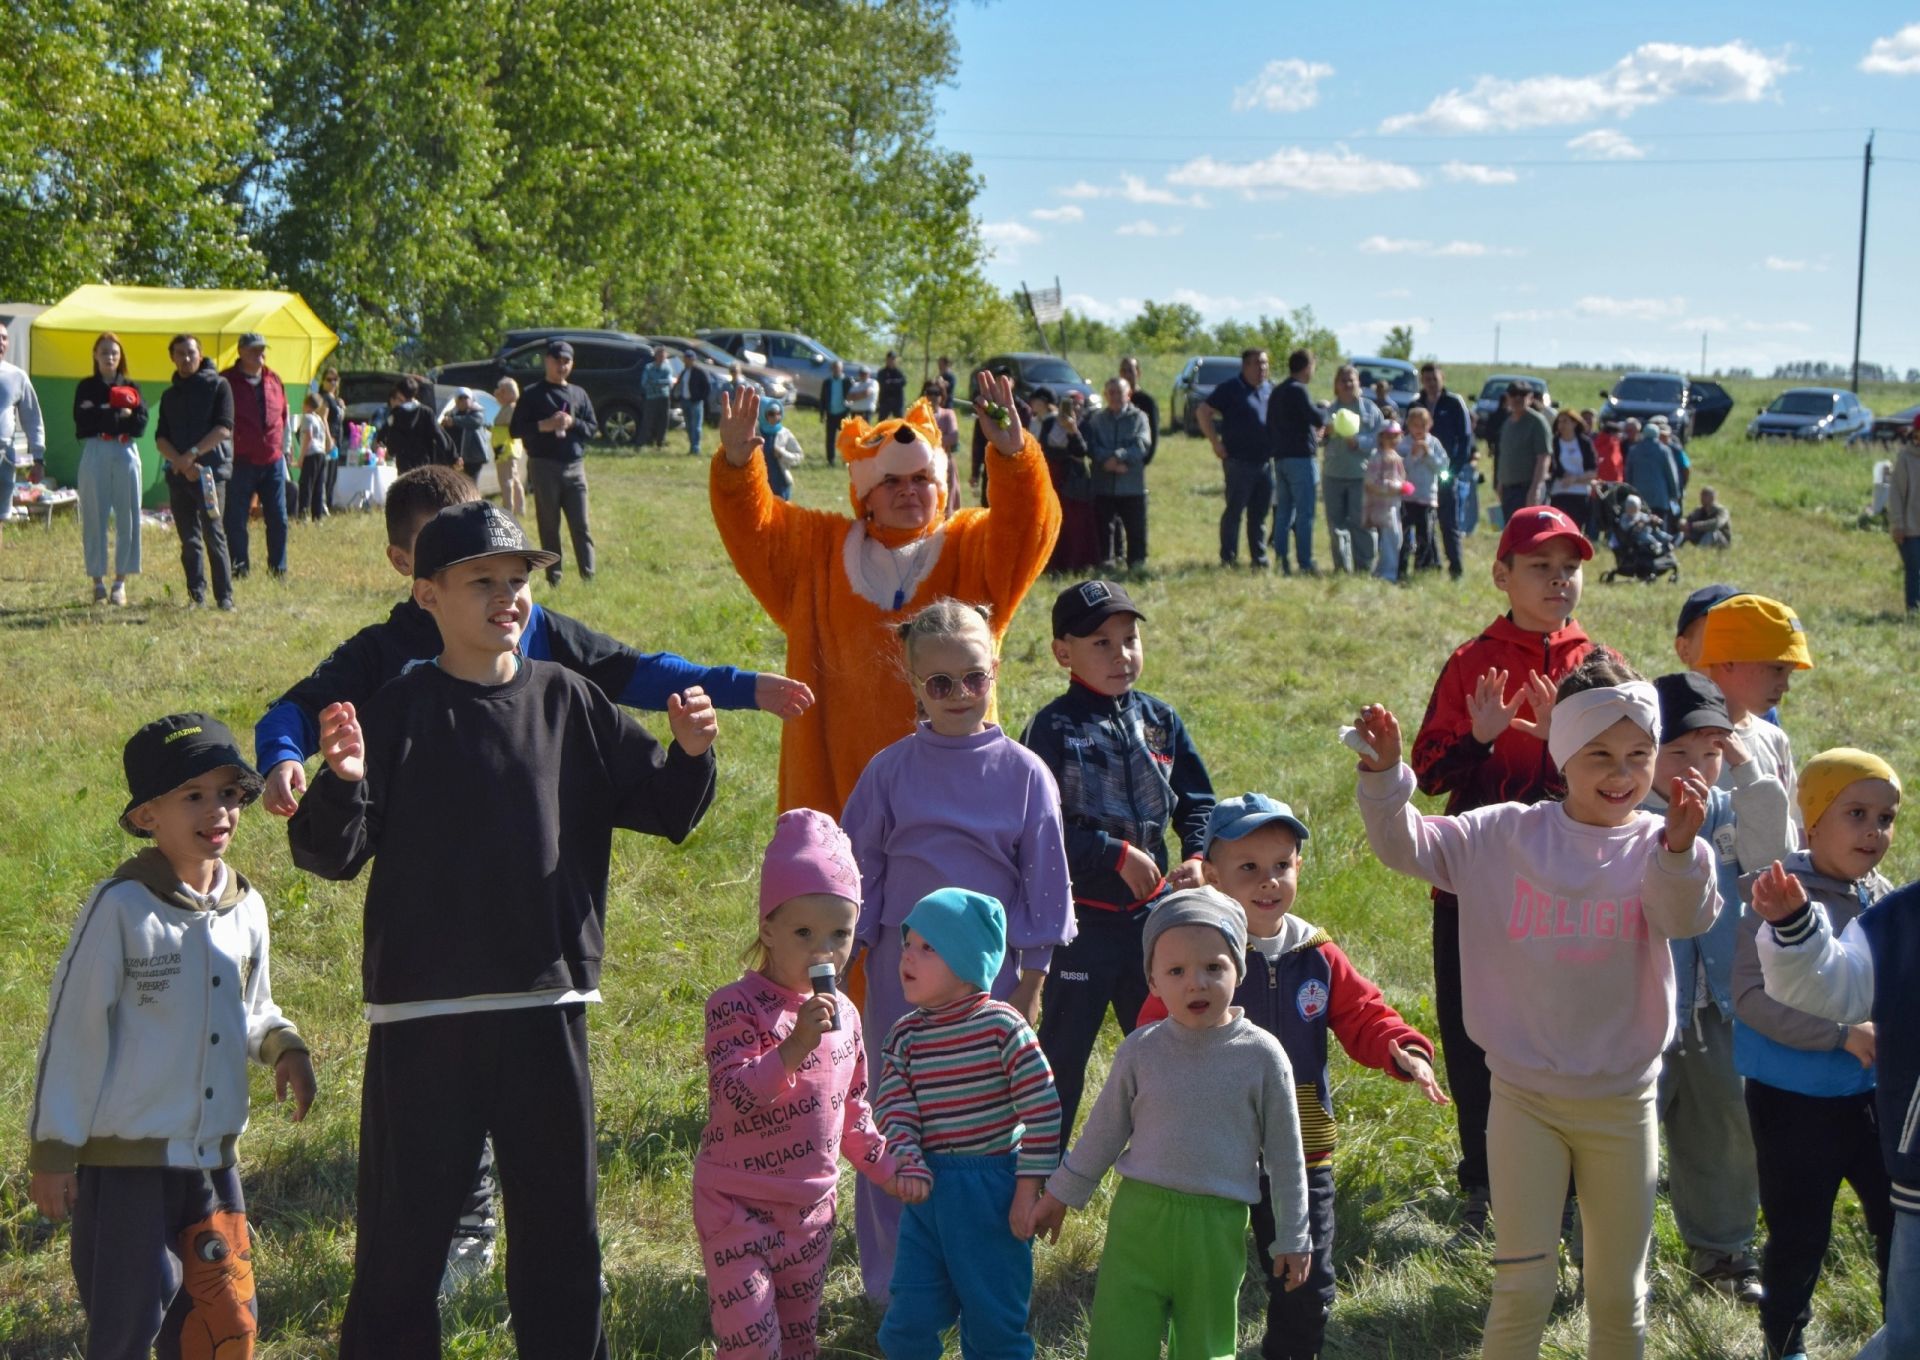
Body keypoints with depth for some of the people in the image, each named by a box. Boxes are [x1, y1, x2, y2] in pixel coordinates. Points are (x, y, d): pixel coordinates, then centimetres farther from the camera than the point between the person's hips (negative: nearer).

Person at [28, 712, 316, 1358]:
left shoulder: (246, 907, 4)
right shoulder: (121, 906, -13)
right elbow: (72, 1030, -8)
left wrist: (283, 1045, -3)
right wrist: (52, 1152, -7)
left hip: (213, 1157, 5)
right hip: (124, 1159, -5)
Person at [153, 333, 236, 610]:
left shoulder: (218, 386, 4)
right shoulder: (169, 395, 18)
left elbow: (224, 428, -8)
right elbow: (160, 438, 9)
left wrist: (193, 454, -15)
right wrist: (180, 462, -10)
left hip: (210, 470, -5)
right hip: (177, 473, 5)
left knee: (214, 535, -10)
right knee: (188, 540, 5)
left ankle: (225, 596, -9)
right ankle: (196, 595, 8)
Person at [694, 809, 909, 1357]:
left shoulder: (843, 1014, 6)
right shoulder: (736, 1005, -14)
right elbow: (731, 1096, -27)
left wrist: (884, 1168, 12)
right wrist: (794, 1046, -37)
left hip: (812, 1206, 6)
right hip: (740, 1204, -6)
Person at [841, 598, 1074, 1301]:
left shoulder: (1024, 773, -1)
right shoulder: (889, 771, -1)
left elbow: (1044, 882, 2)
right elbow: (857, 873, 4)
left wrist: (1029, 985, 2)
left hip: (990, 971, 0)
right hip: (901, 972, 0)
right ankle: (891, 1281, 19)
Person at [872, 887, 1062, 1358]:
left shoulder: (1002, 1026, -12)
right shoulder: (905, 1036, 2)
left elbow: (1041, 1110, -11)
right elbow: (894, 1108, -3)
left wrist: (1028, 1190, -11)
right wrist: (908, 1163, -21)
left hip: (994, 1191, -4)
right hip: (929, 1188, 4)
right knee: (909, 1320, 7)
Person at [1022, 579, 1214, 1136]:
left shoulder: (1160, 719, 5)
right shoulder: (1053, 729, -11)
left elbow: (1196, 800, 11)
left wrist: (1196, 857, -7)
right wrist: (1118, 856, -18)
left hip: (1153, 912, 5)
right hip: (1081, 917, -5)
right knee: (1063, 1050, 4)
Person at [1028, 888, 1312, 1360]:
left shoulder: (1261, 1055, -5)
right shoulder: (1140, 1051, -2)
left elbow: (1284, 1153, 2)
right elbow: (1104, 1131, 11)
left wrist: (1292, 1237, 6)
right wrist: (1060, 1196, 17)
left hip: (1216, 1228, -1)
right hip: (1139, 1216, 1)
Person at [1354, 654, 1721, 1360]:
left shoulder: (1662, 845, -7)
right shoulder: (1506, 836, -3)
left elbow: (1685, 918, -26)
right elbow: (1406, 845, -6)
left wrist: (1680, 850, -47)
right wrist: (1384, 776, -25)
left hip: (1622, 1103, 0)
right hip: (1525, 1097, 0)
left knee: (1618, 1294, 14)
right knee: (1523, 1287, 3)